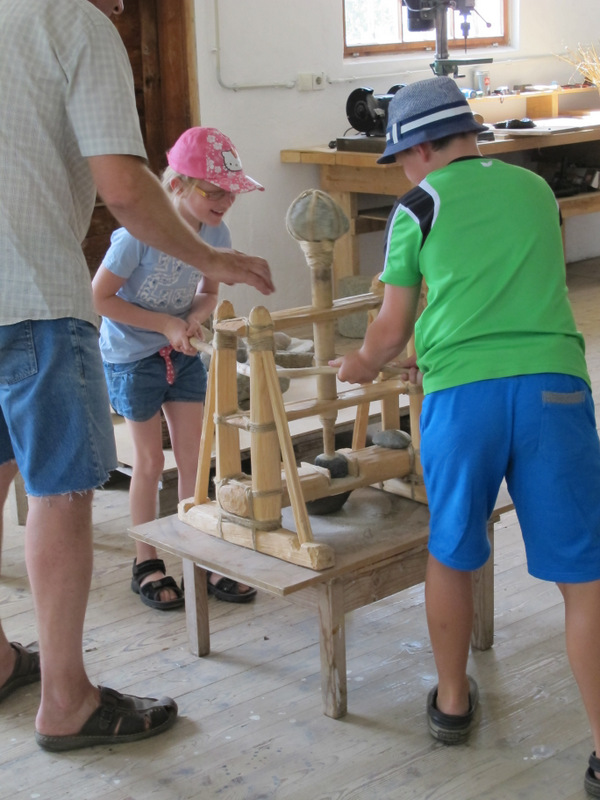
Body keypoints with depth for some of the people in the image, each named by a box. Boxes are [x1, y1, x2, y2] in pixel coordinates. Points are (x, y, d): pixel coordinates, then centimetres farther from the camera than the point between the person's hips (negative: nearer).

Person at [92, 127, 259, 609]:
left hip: (183, 354, 5)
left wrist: (196, 317, -15)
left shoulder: (216, 233, -9)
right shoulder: (139, 234, -26)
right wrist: (165, 324, -23)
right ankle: (147, 564, 20)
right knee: (150, 462, 4)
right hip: (132, 355, -5)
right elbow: (101, 298, -20)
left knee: (192, 457, 6)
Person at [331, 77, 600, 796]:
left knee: (450, 554, 18)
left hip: (460, 393, -1)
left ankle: (452, 702, 34)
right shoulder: (536, 190, 21)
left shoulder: (418, 208, 9)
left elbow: (391, 329, 13)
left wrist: (361, 366, 35)